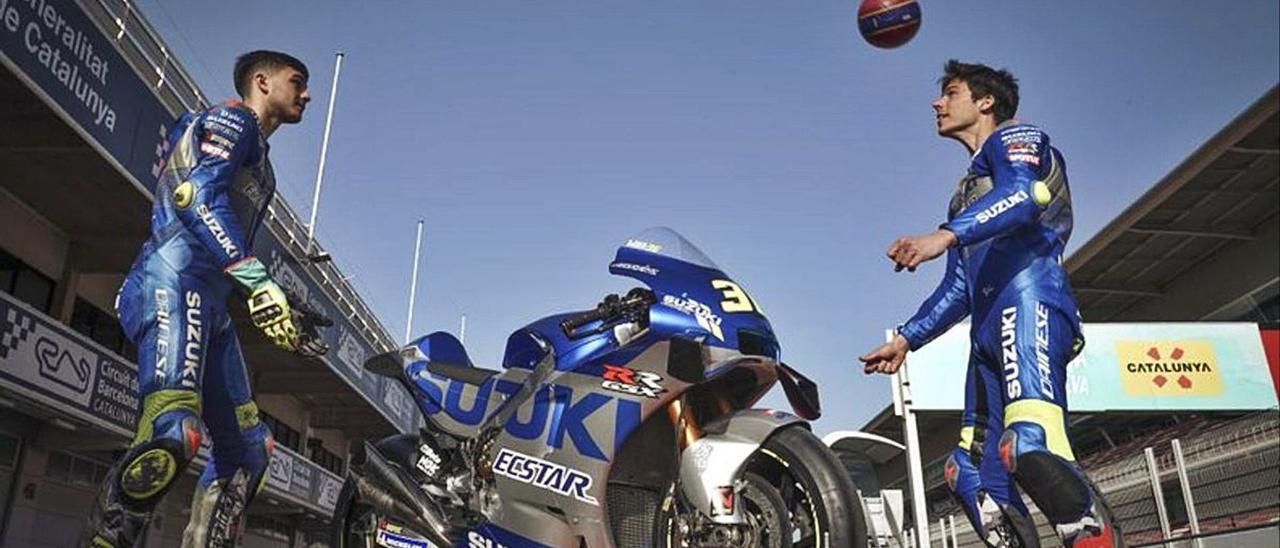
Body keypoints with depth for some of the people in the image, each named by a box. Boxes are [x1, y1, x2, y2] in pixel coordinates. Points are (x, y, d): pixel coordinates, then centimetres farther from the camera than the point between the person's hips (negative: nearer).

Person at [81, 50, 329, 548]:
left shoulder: (258, 159, 31)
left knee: (248, 449, 7)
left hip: (210, 304, 10)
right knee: (173, 432, -30)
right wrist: (258, 282, -23)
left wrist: (285, 310, 27)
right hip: (175, 282, -10)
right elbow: (199, 194, -15)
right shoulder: (233, 120, 4)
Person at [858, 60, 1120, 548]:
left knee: (1031, 445, -31)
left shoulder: (1014, 138, 11)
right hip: (988, 332, 9)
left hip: (1028, 304, -9)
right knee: (972, 474, 1)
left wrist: (945, 234, -29)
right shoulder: (968, 193, 35)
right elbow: (957, 289, 33)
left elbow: (1024, 193, -15)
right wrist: (906, 339, 28)